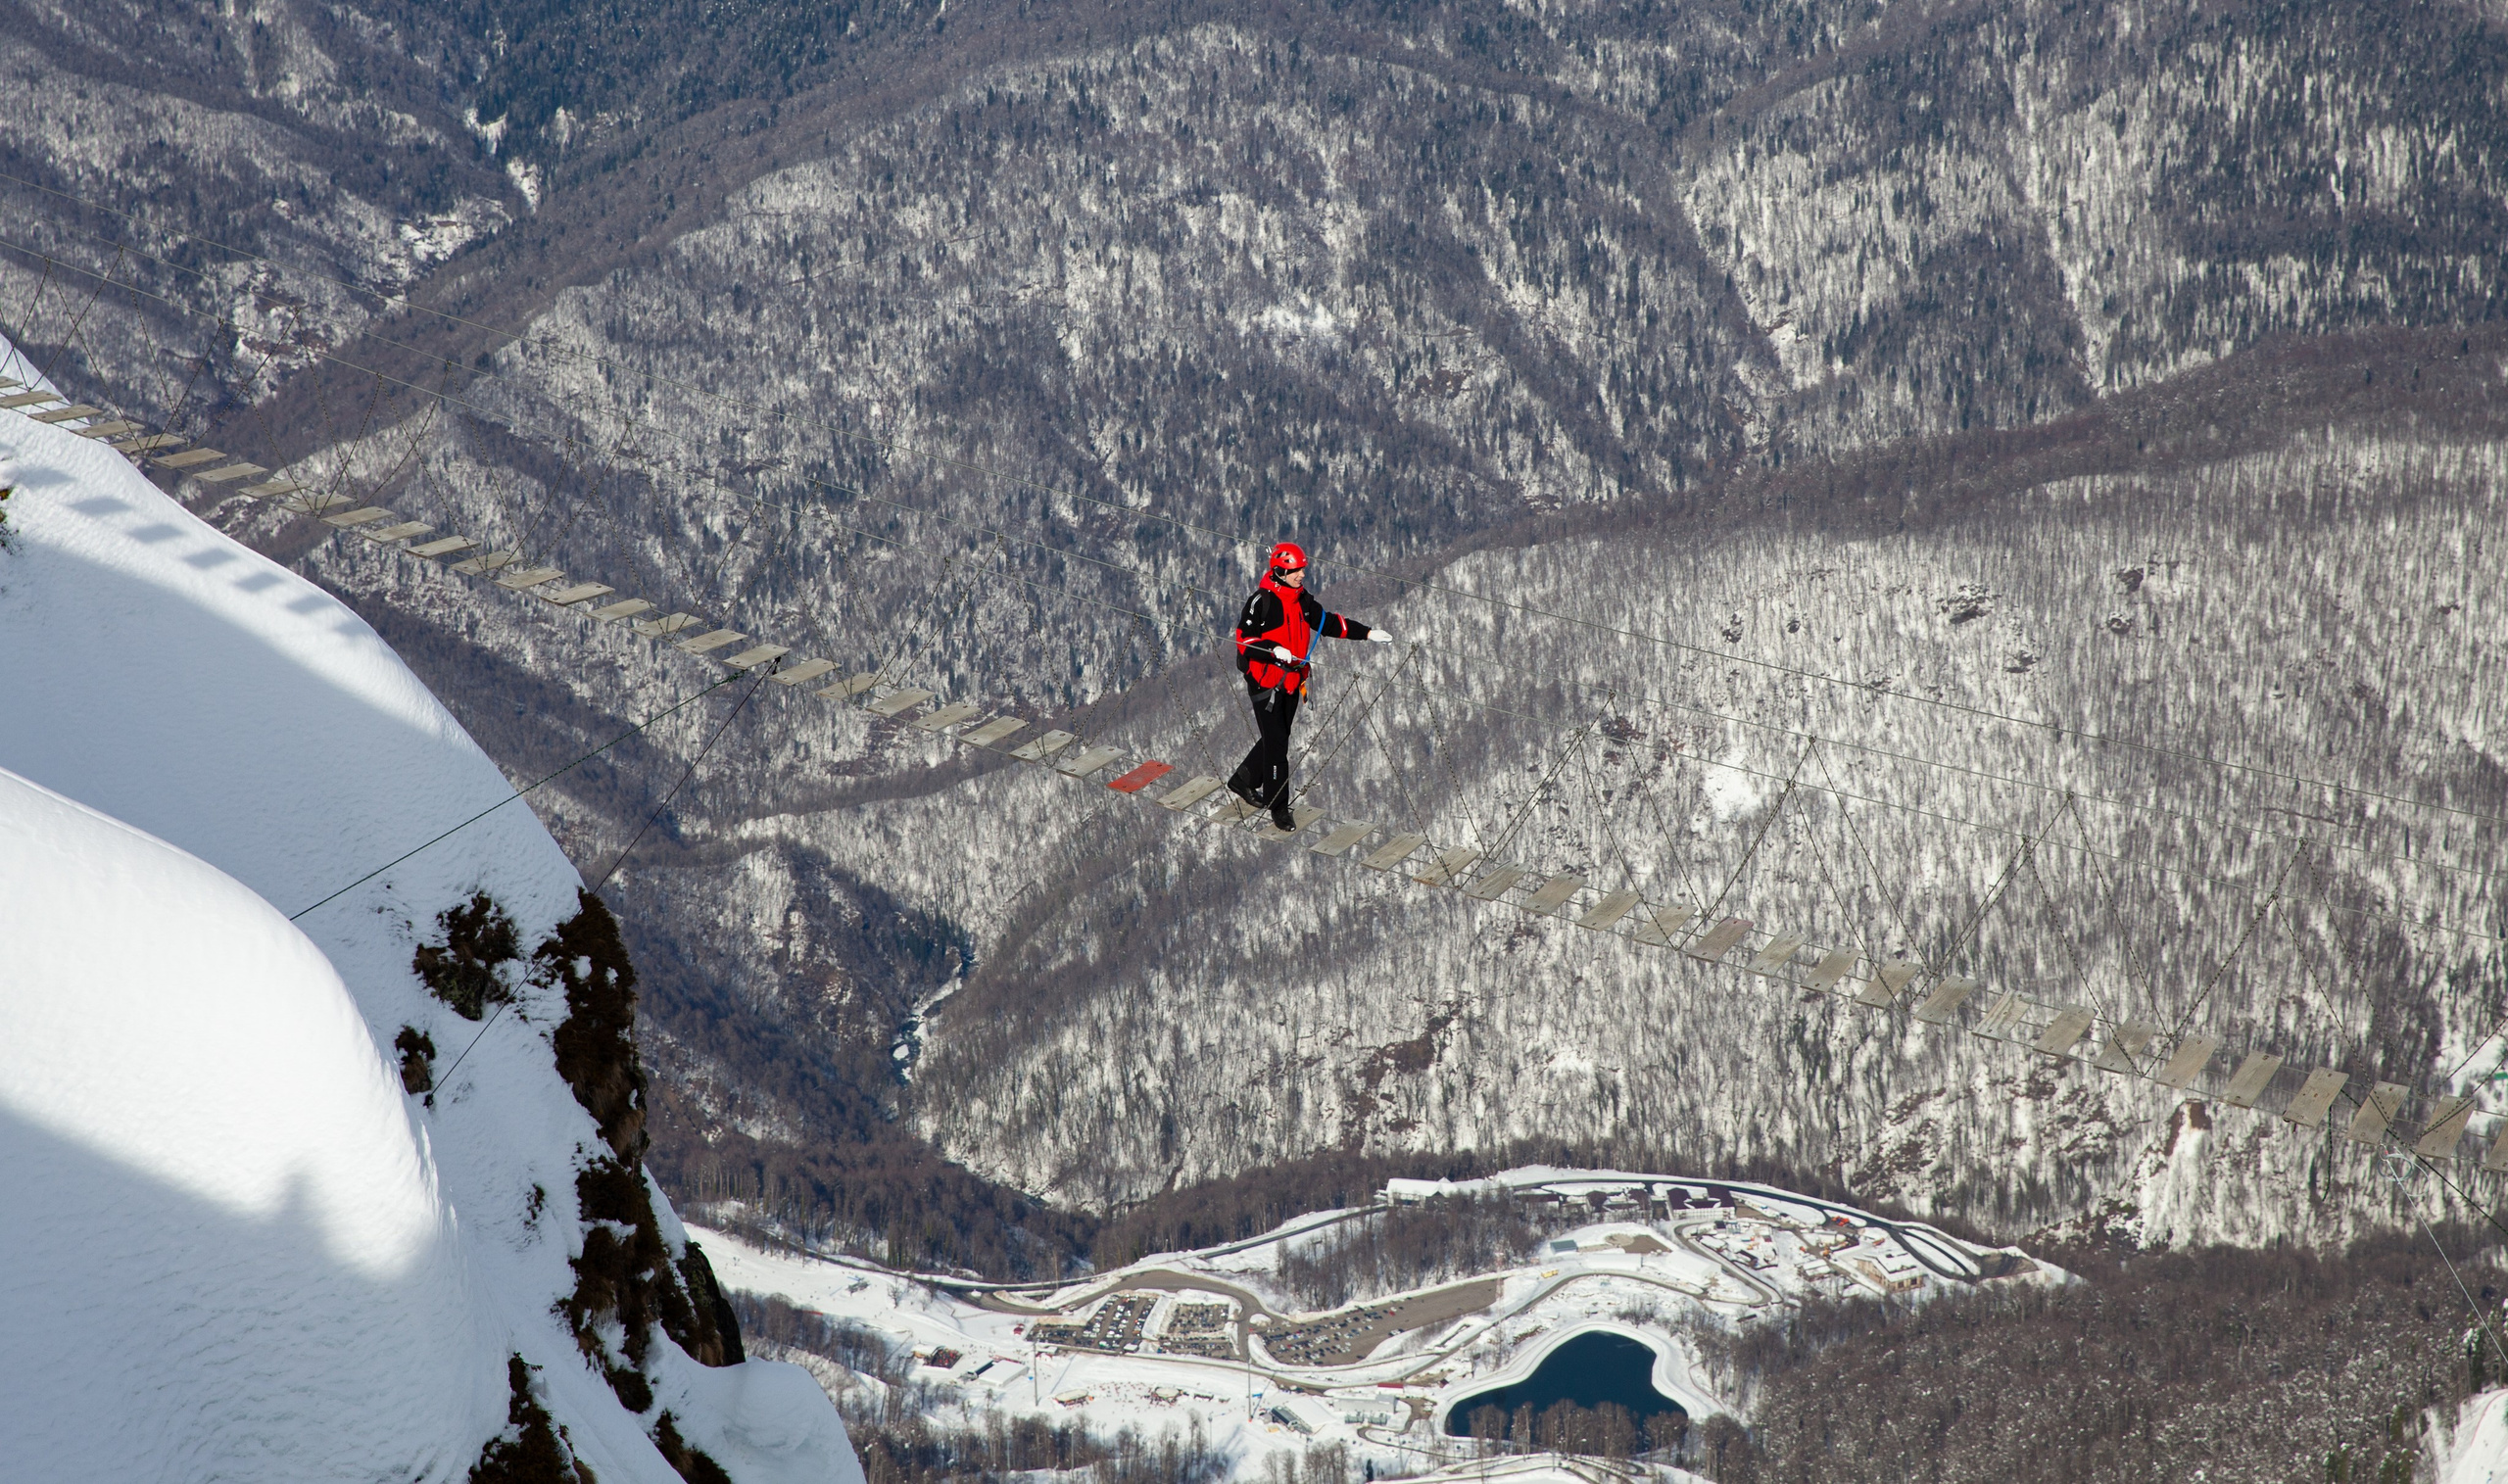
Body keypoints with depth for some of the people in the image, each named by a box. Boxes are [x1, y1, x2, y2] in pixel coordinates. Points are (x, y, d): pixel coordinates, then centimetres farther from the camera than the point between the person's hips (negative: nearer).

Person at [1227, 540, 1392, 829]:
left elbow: (1327, 622, 16)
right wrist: (1273, 649, -32)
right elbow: (1244, 639, -17)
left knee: (1278, 738, 16)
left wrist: (1366, 633, 10)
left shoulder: (1302, 599, 7)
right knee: (1275, 743, -6)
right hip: (1265, 681, -8)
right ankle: (1279, 806, 2)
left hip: (1291, 681, 8)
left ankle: (1243, 781, 37)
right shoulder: (1262, 601, -16)